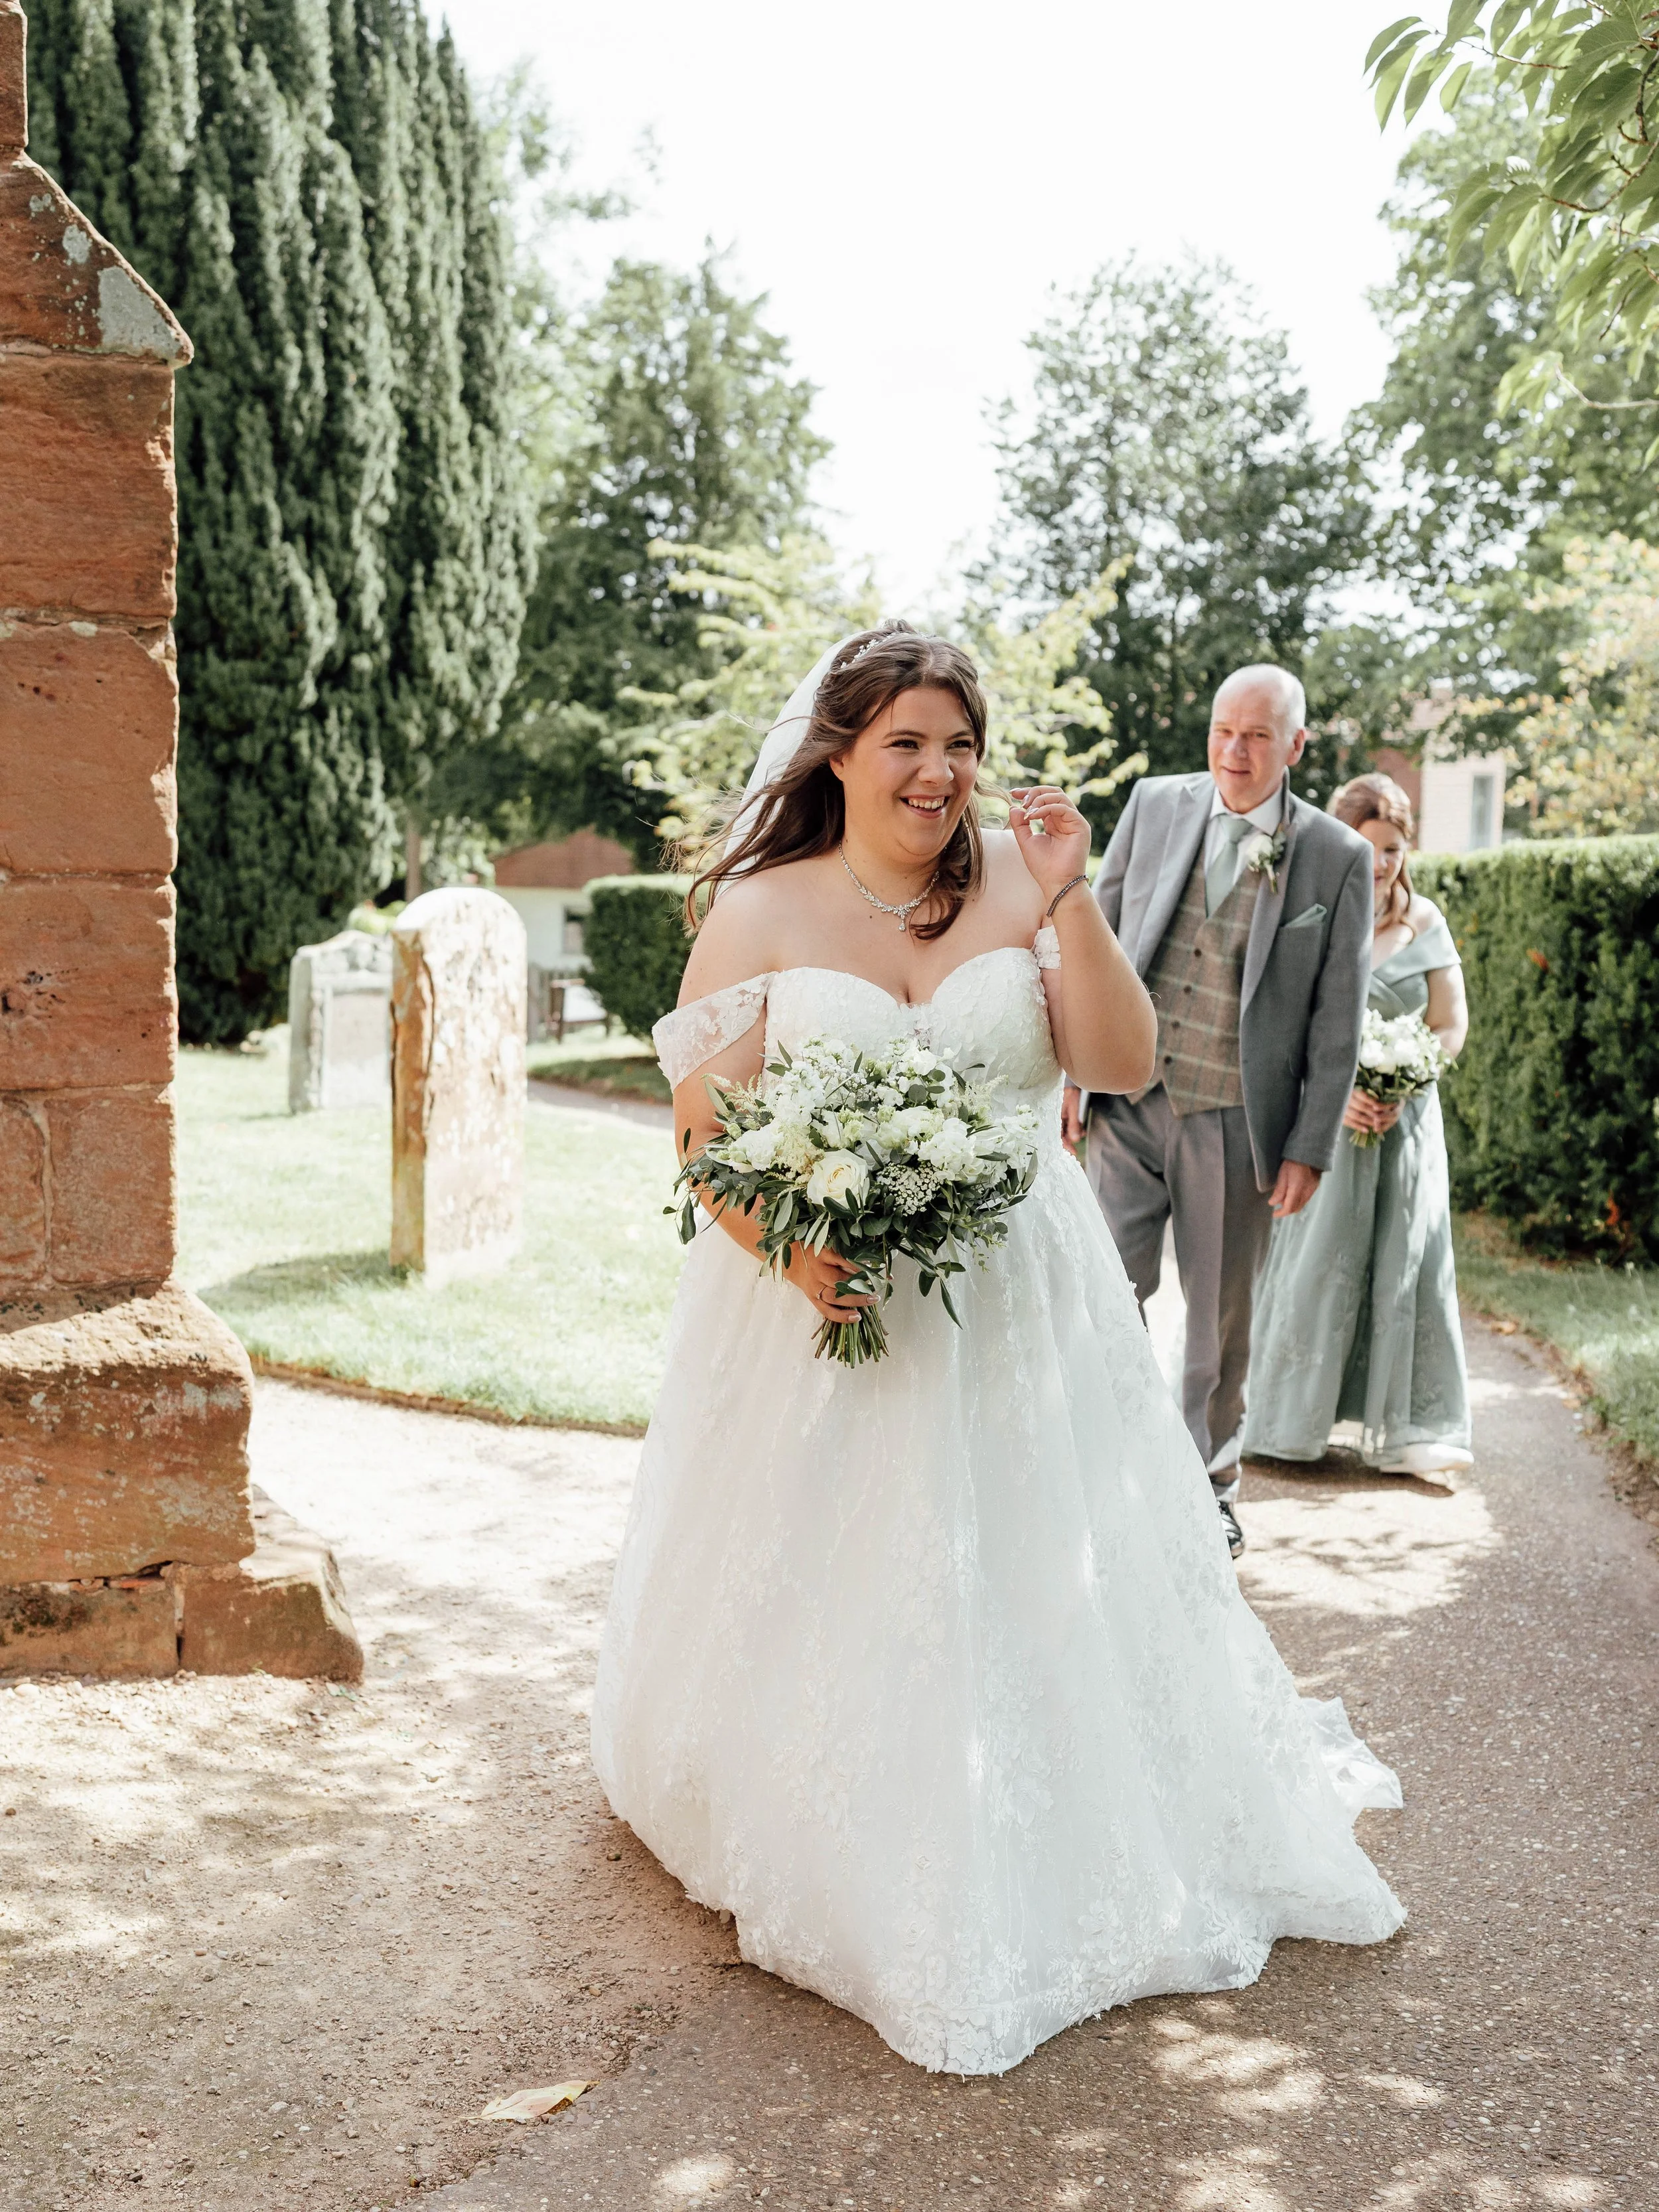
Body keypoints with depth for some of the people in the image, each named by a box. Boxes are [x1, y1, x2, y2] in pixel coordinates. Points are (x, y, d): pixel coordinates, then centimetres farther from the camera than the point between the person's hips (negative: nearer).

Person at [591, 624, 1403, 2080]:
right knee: (838, 1608, 7)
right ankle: (859, 1889, 28)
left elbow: (1125, 1065, -6)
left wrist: (1069, 906, -17)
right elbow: (705, 1130, -5)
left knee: (1036, 1593, 8)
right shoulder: (761, 912, -3)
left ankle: (1041, 1870, 30)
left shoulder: (1017, 892, 3)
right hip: (828, 1305, -1)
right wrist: (791, 1249, -22)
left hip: (1019, 1308, 2)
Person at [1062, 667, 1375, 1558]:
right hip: (1130, 1102, 1)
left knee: (1221, 1316, 11)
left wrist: (1310, 1149, -5)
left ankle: (1208, 1484, 29)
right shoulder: (1155, 803, 3)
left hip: (1238, 1121, -1)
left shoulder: (1337, 856, -4)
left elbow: (1338, 1018, -2)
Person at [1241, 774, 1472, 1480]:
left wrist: (1403, 1091, -10)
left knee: (1405, 1260, 1)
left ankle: (1406, 1428, 8)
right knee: (1313, 1258, -1)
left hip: (1404, 1120, 3)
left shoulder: (1425, 923, 4)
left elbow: (1451, 1025, 6)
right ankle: (1288, 1421, 14)